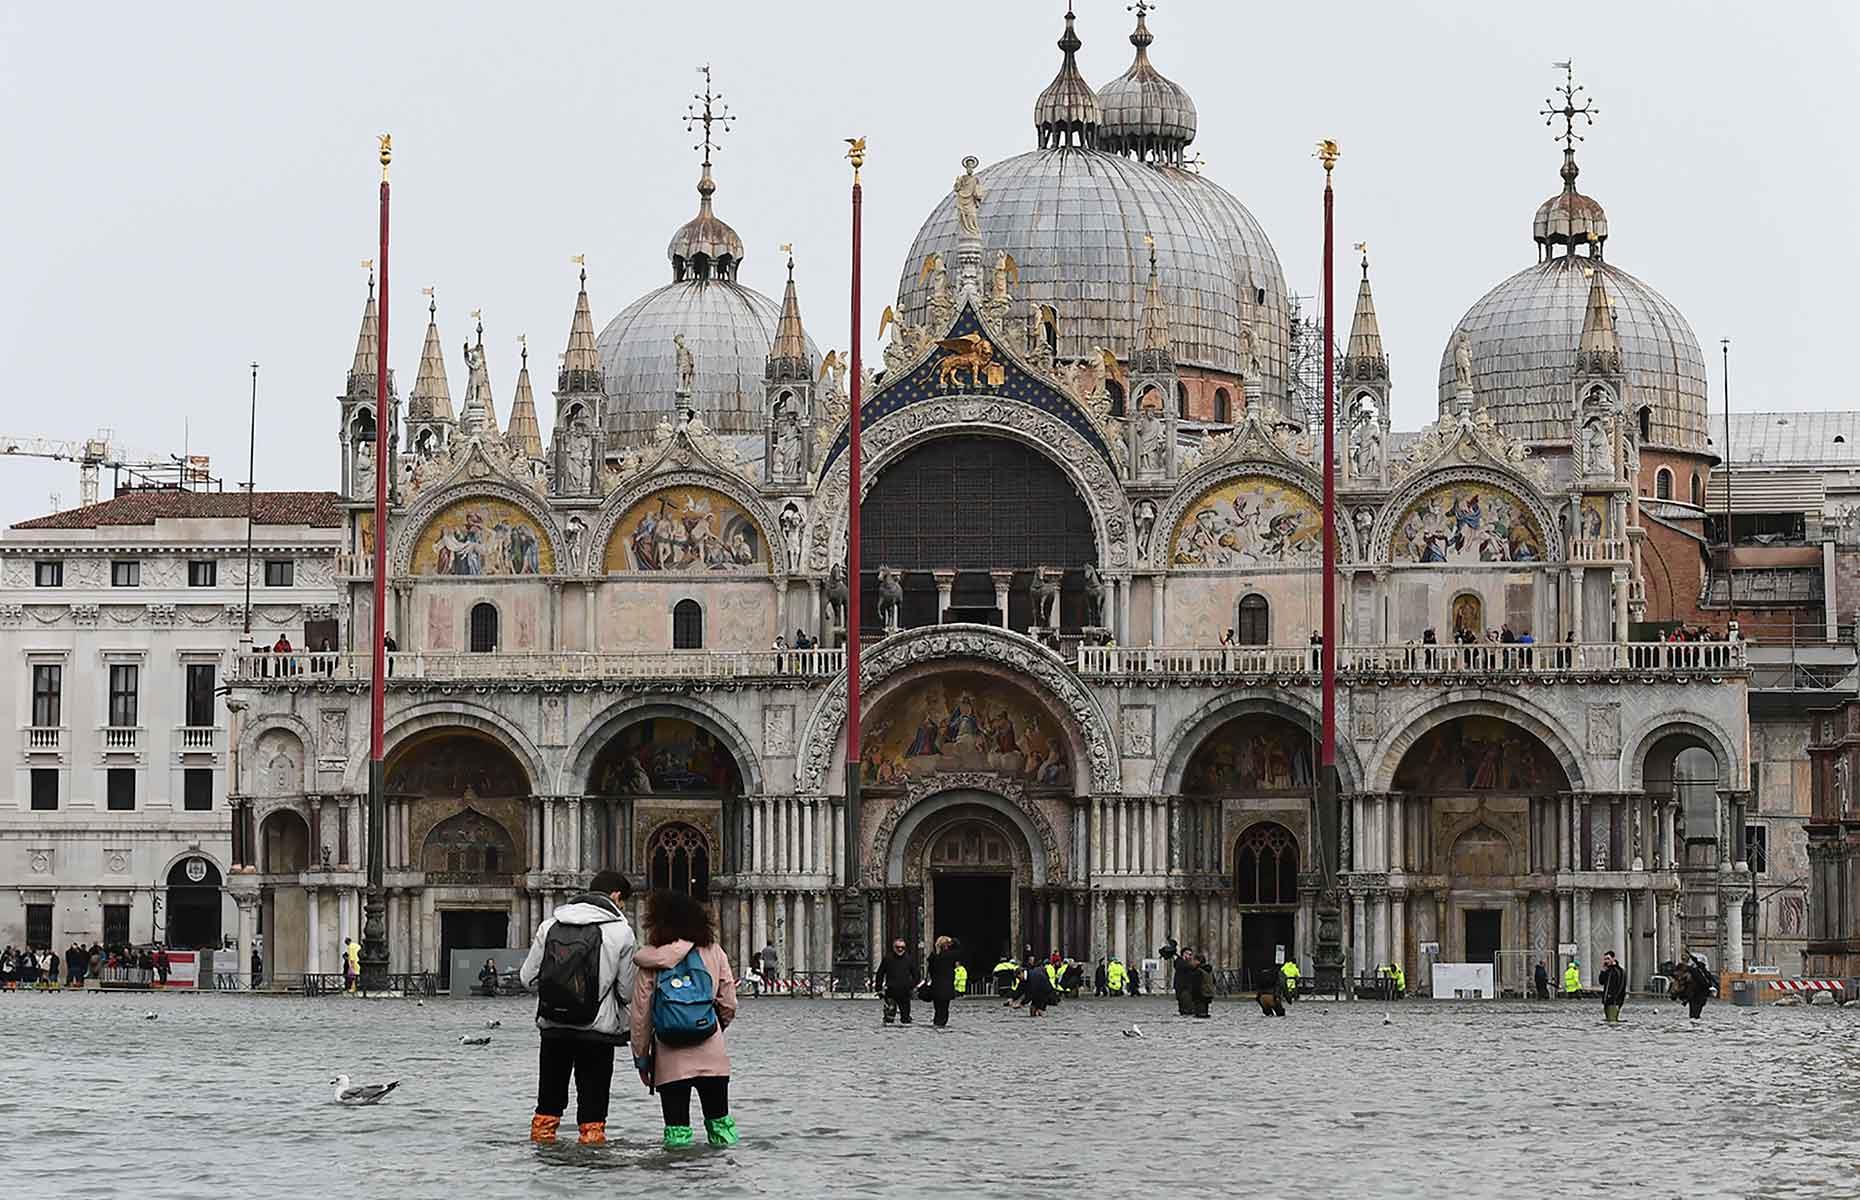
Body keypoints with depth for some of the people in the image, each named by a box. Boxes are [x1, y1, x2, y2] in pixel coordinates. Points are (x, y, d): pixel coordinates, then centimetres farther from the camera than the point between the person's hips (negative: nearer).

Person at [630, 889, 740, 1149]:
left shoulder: (650, 961, -4)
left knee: (676, 1124, 3)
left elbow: (641, 1013, -2)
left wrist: (641, 1057, 8)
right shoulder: (713, 952, 1)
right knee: (719, 1119, 14)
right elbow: (729, 1005, 4)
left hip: (670, 1059, -2)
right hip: (712, 1055, 2)